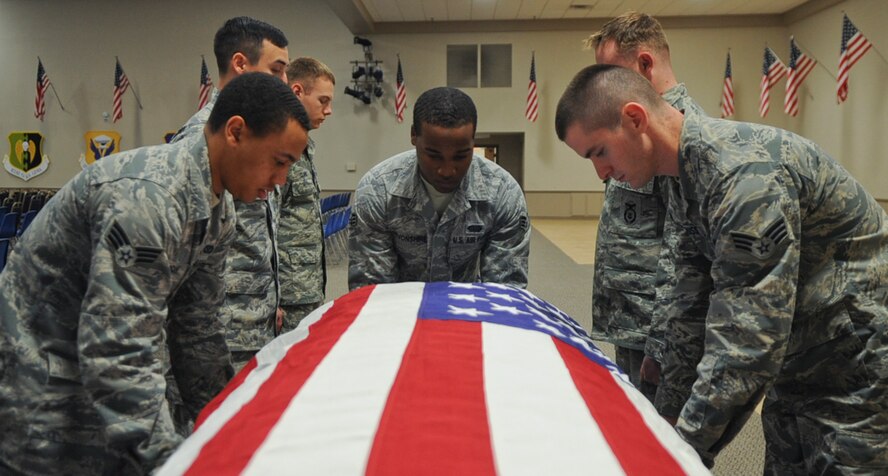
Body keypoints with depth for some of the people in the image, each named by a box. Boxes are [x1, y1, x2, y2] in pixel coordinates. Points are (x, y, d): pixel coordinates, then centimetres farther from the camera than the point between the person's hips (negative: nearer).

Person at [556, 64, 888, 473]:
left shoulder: (743, 173, -28)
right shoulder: (688, 182, 1)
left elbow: (748, 342, -30)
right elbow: (692, 308, 6)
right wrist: (668, 412, 7)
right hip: (800, 366, 8)